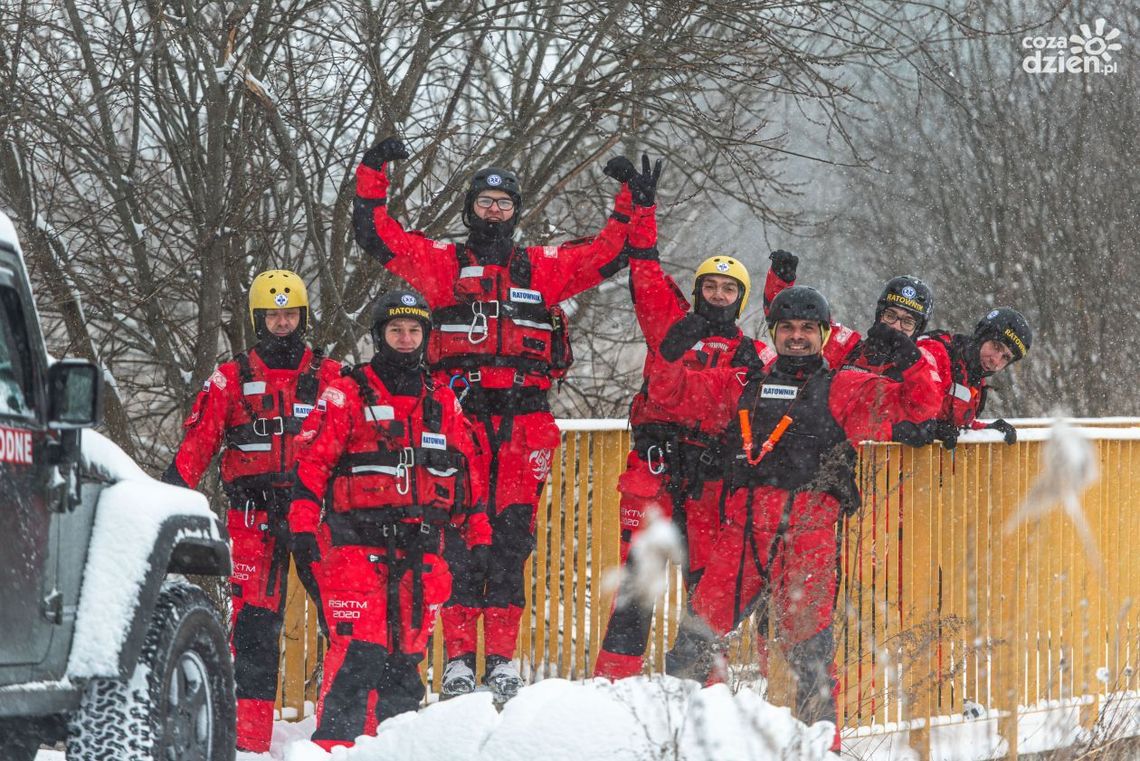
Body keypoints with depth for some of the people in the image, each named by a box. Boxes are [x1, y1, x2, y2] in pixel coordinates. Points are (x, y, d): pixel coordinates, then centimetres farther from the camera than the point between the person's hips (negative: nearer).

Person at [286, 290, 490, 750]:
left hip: (421, 552, 5)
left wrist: (478, 536, 15)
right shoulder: (346, 397, 2)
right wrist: (303, 527, -12)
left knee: (407, 657, 7)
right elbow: (311, 463, -3)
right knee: (358, 653, -14)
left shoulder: (443, 404, 17)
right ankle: (333, 746, -12)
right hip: (358, 544, -5)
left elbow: (468, 473, 21)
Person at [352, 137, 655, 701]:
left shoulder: (543, 268, 16)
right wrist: (373, 177, 1)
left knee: (512, 538, -1)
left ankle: (502, 656, 1)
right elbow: (375, 235, 8)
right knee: (459, 536, -6)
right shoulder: (442, 262, 12)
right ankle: (458, 655, -6)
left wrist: (634, 207, 8)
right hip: (460, 416, -1)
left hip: (523, 417, 1)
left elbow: (606, 254, 17)